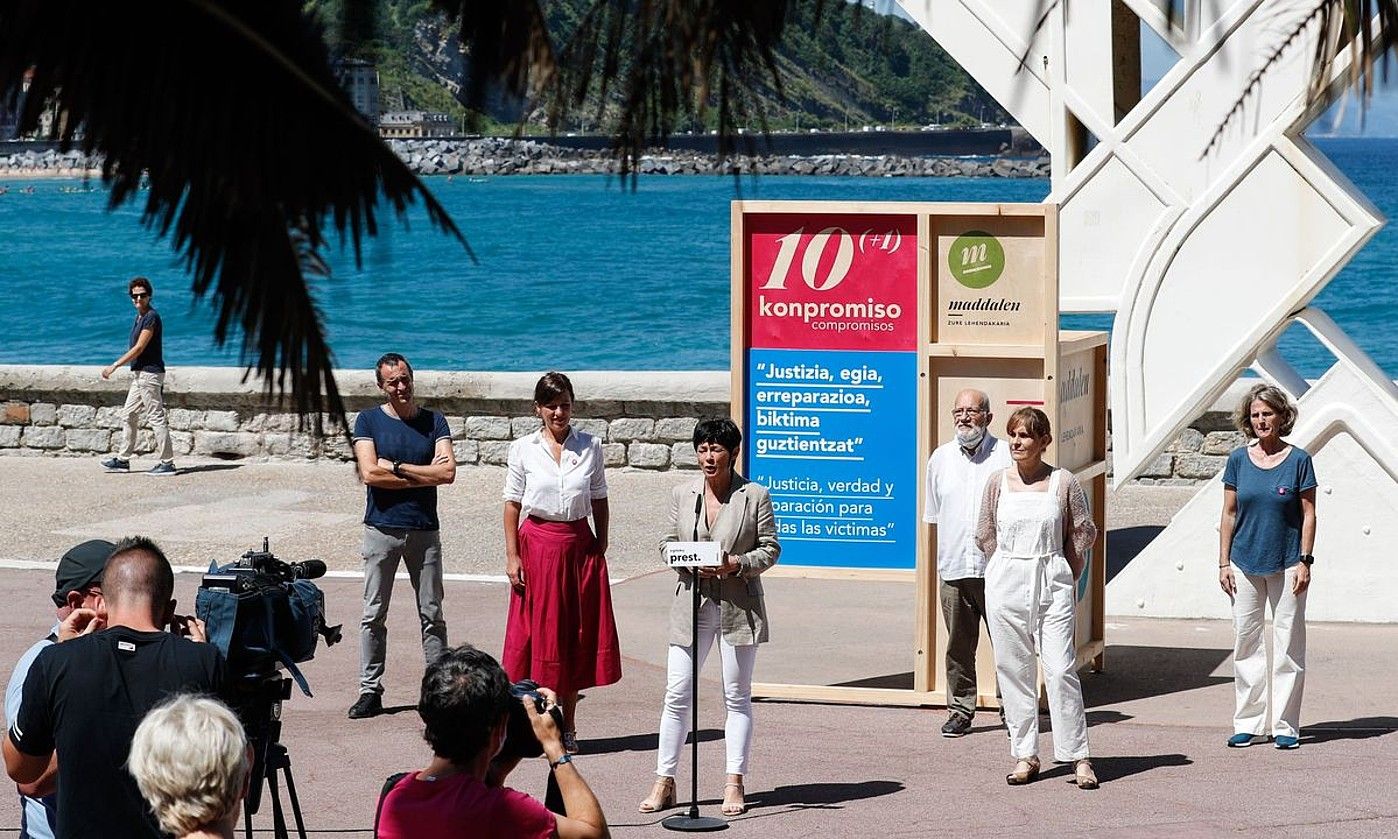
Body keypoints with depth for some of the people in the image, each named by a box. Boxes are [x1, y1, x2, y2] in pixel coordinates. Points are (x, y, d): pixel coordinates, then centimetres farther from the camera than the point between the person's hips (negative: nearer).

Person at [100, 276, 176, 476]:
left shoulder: (151, 317, -14)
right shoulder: (139, 318, 16)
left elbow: (139, 348, -17)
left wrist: (114, 366, -14)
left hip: (150, 373, -10)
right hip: (139, 374, 10)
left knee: (156, 417, -8)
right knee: (128, 414, 13)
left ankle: (167, 463, -6)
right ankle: (123, 459, 18)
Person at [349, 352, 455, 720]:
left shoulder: (433, 421, 6)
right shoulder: (369, 420, 2)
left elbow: (447, 472, -8)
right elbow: (369, 473, -11)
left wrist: (395, 467, -10)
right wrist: (423, 474, -9)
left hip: (425, 530, 1)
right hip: (381, 528, -1)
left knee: (432, 615, 4)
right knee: (373, 615, 1)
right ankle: (370, 691, 5)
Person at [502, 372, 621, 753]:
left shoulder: (590, 446, 5)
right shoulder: (524, 449, 1)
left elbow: (599, 500, 10)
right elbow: (512, 505, 2)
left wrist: (601, 545, 3)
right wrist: (512, 556, -4)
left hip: (580, 546, 2)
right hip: (537, 546, -2)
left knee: (578, 635, 4)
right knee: (539, 633, -1)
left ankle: (567, 728, 13)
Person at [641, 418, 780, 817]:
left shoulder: (755, 496, -2)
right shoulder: (682, 494, 6)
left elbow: (769, 548, 0)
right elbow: (668, 542, 11)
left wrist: (736, 564, -17)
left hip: (739, 604, -2)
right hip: (692, 601, 2)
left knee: (737, 695, 5)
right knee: (676, 694, -1)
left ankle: (734, 783, 12)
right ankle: (664, 781, 6)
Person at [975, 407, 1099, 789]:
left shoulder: (1063, 482, -1)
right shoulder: (998, 482, 5)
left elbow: (1082, 533, 6)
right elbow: (985, 536, 14)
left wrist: (1068, 580, 8)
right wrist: (1010, 571, 12)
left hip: (1053, 585, -2)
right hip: (1006, 586, 3)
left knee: (1061, 669, -8)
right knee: (1013, 670, 3)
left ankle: (1078, 757, -4)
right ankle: (1024, 755, 11)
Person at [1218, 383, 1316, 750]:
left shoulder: (1298, 460, -3)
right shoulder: (1238, 460, 4)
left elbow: (1308, 514, -1)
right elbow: (1229, 514, 7)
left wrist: (1304, 561, -7)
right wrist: (1224, 563, 3)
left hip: (1286, 564, -2)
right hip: (1246, 563, 2)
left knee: (1288, 644, 0)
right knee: (1246, 642, 5)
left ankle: (1285, 726, 6)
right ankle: (1247, 723, 12)